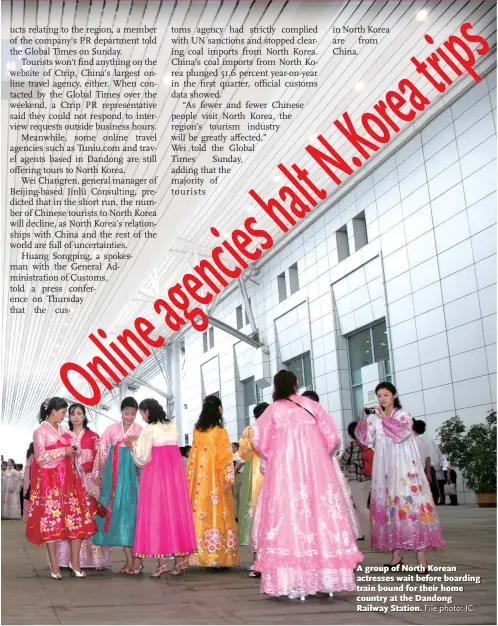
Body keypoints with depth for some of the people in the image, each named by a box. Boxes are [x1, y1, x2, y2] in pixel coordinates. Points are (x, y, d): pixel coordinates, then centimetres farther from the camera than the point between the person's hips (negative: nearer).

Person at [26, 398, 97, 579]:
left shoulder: (63, 430, 15)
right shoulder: (40, 431, -5)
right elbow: (40, 457, -13)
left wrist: (72, 452, 8)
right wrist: (63, 451, -15)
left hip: (68, 478, 6)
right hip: (50, 479, -6)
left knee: (77, 517, -2)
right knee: (51, 518, -2)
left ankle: (74, 562, 4)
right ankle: (54, 565, 6)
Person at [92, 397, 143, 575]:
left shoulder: (141, 431, 2)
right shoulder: (112, 429, 9)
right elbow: (102, 452, 10)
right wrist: (99, 475, 7)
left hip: (133, 474, -3)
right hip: (114, 475, 3)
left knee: (132, 511, -8)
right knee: (117, 512, 2)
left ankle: (137, 559, -2)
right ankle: (129, 559, 9)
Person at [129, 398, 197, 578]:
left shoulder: (149, 430, -9)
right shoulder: (173, 427, 11)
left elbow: (143, 458, -10)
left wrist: (133, 445, 7)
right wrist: (140, 442, 18)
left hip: (156, 473, -6)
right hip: (175, 472, 6)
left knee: (156, 512, -2)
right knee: (176, 511, 8)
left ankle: (162, 562, -6)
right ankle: (179, 559, 8)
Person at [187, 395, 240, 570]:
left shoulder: (197, 431, 7)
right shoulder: (219, 431, -8)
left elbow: (193, 455, 10)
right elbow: (225, 458, -10)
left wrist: (191, 478, 14)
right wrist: (228, 479, -7)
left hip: (198, 480, 5)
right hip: (215, 479, -5)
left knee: (201, 512, 7)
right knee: (217, 513, -2)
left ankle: (202, 556, 10)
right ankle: (218, 558, -2)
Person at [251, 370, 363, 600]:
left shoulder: (273, 409, 3)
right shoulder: (312, 405, 7)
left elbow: (259, 440, 0)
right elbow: (332, 436, 5)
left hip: (284, 467, -2)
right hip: (316, 465, 2)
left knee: (289, 514, -2)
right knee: (322, 512, 5)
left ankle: (293, 581, -5)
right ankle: (327, 576, 8)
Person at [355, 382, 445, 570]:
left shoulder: (403, 415, 4)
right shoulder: (374, 419, 11)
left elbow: (402, 432, -14)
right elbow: (366, 440, 0)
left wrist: (384, 418, -19)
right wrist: (363, 421, -13)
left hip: (404, 466, -3)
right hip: (385, 468, 3)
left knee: (410, 503, -11)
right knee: (389, 505, 1)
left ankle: (421, 555, -13)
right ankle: (396, 553, 6)